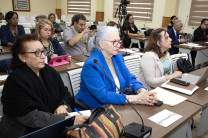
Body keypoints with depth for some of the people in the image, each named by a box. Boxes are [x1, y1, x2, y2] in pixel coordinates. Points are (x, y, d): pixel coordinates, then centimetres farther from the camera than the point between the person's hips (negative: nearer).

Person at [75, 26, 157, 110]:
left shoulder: (118, 57, 5)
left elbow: (130, 79, 3)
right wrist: (135, 99, -29)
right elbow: (103, 95, -25)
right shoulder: (91, 65, -19)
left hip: (118, 107, 6)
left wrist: (142, 91, -18)